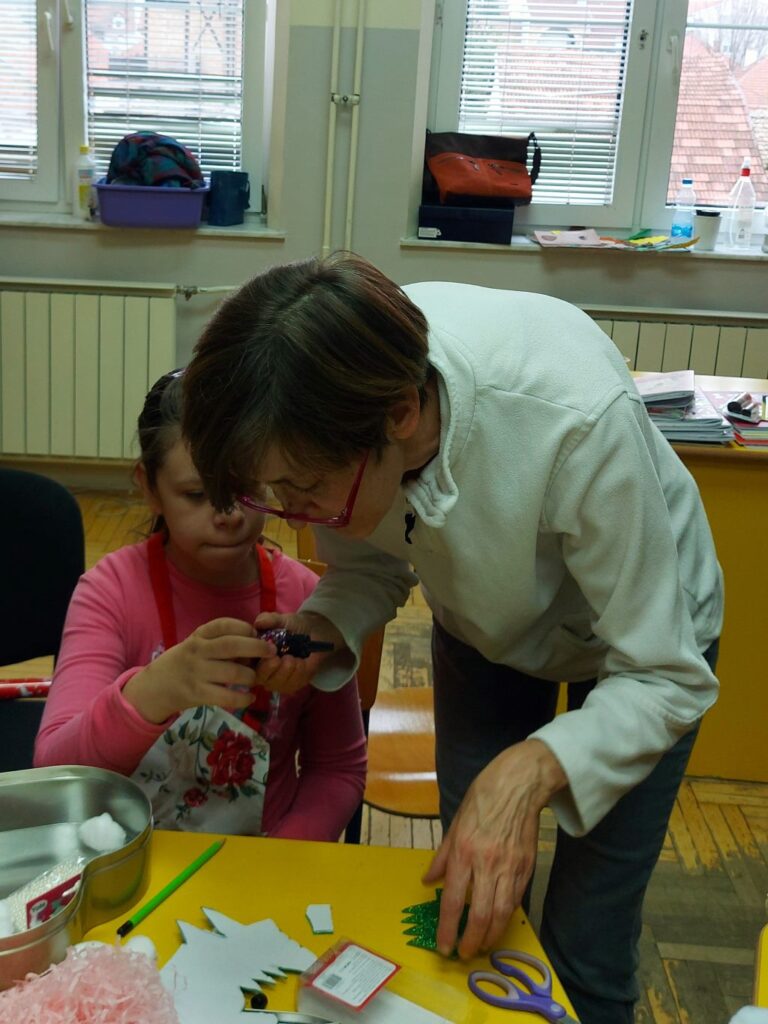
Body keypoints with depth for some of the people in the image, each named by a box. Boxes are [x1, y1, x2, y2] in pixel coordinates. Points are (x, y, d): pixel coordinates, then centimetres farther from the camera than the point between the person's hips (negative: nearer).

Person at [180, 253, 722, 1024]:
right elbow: (371, 565, -8)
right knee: (471, 913, 13)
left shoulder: (578, 416, -43)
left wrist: (530, 769, -45)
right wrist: (318, 633, -28)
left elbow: (665, 679, -30)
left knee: (583, 962, 1)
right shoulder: (330, 403, -29)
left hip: (638, 632, -3)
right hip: (483, 627, 4)